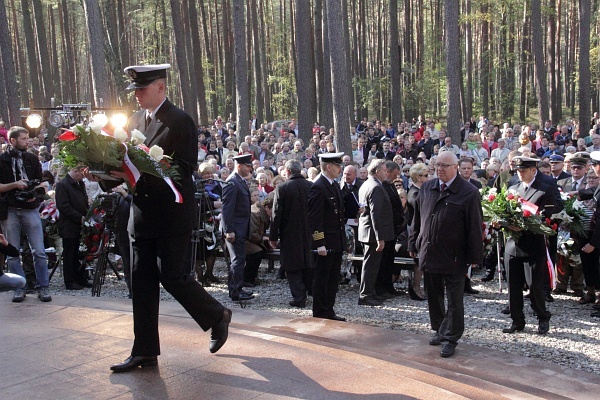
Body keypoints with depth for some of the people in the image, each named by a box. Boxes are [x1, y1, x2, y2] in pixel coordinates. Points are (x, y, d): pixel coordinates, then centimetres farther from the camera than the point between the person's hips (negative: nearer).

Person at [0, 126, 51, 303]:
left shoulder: (32, 159, 10)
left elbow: (40, 182, 14)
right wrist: (15, 185, -15)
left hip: (30, 209, 1)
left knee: (39, 251, -2)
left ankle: (42, 287, 5)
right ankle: (20, 288, 13)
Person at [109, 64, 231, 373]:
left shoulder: (180, 121, -10)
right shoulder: (135, 121, 13)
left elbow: (185, 169, -16)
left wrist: (140, 172, -25)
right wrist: (116, 172, -8)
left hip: (171, 217, -7)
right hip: (142, 216, 7)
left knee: (173, 276, -3)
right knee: (142, 283, 7)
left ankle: (217, 316, 22)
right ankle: (145, 351, 16)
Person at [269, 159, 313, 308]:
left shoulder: (282, 188, -12)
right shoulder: (311, 186, -2)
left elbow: (277, 214, -11)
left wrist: (273, 236, -4)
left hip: (290, 234, -4)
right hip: (309, 233, 4)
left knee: (293, 267, 4)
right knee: (308, 263, 17)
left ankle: (299, 298, 6)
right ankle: (312, 290, 25)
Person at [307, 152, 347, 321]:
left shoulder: (335, 185, 13)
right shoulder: (318, 188, -16)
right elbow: (314, 219, -19)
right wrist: (320, 244, -21)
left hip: (337, 242, 9)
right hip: (326, 243, -9)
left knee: (333, 279, 16)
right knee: (321, 280, 2)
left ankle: (329, 311, 26)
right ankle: (320, 314, 12)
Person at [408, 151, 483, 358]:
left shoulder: (468, 192, -10)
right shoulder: (426, 188, 6)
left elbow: (474, 227, -10)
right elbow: (417, 218, 13)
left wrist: (474, 256, -10)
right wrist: (414, 244, 12)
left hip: (453, 257, -5)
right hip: (428, 253, 5)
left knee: (454, 300, 5)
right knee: (433, 296, 17)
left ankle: (450, 338, 15)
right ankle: (439, 330, 33)